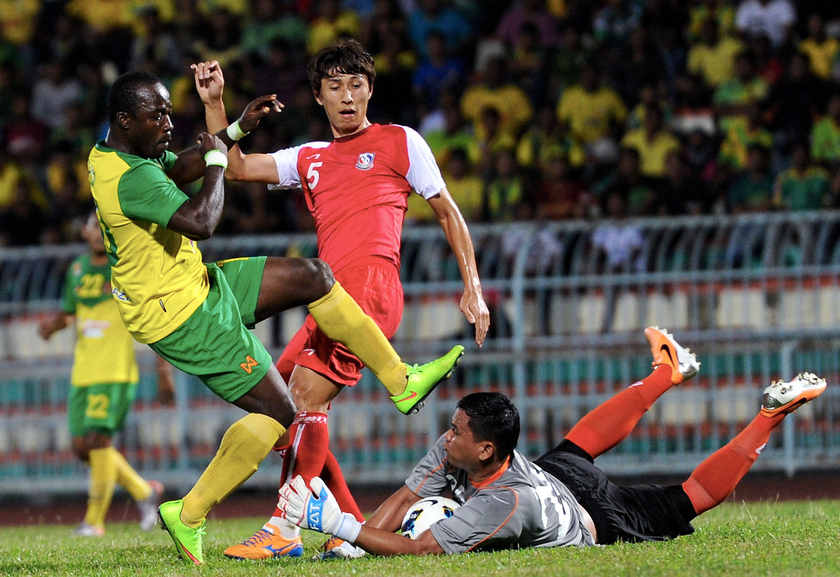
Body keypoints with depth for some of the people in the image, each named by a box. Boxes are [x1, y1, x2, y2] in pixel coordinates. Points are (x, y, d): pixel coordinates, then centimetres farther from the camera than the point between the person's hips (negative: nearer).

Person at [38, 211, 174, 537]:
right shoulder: (77, 270, 13)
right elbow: (68, 312, 24)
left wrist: (164, 372, -7)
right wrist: (52, 324, -1)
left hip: (116, 372, -6)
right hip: (83, 373, 7)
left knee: (98, 439, -16)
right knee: (82, 447, 4)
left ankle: (94, 520, -8)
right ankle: (144, 492, 23)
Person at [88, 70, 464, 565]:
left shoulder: (110, 154, 4)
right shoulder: (130, 177, -29)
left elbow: (177, 169, 23)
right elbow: (199, 222, -40)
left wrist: (236, 129, 12)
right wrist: (217, 162, -22)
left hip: (197, 281, 10)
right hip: (183, 316, -10)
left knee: (312, 277, 11)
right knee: (278, 413, -5)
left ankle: (401, 381, 21)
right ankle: (188, 515, 2)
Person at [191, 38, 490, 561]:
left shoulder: (399, 142, 10)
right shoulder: (309, 160, 25)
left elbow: (447, 212, 11)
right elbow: (236, 168, 21)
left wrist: (473, 287, 4)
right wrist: (214, 104, 11)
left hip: (371, 285, -7)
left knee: (306, 393, -19)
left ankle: (286, 530, -18)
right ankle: (351, 529, 4)